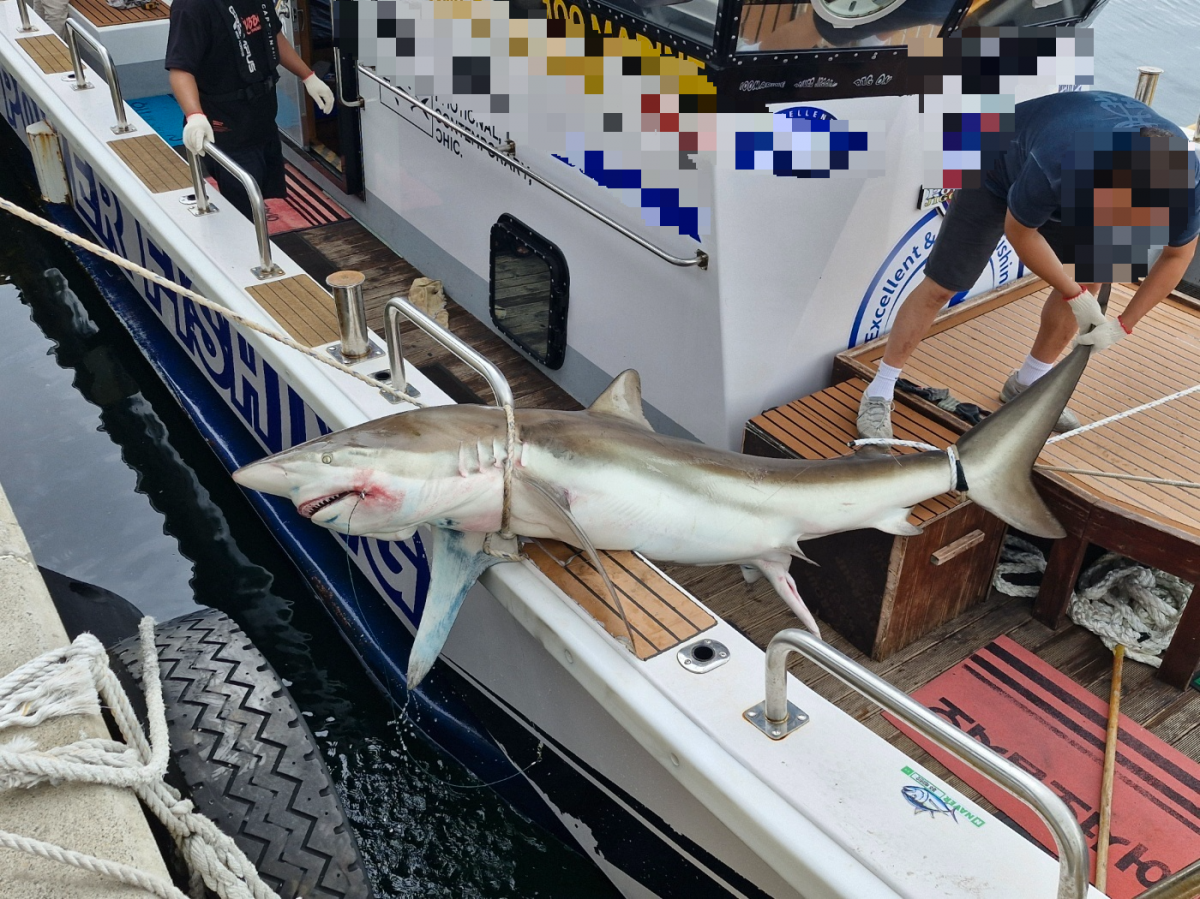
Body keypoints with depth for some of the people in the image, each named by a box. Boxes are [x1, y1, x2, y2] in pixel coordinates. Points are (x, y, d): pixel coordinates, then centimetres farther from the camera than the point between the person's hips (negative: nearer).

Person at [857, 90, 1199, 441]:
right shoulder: (1055, 163, -46)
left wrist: (1123, 325, -14)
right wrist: (1074, 295, -18)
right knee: (941, 285, -8)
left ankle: (1026, 384, 19)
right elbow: (1018, 231, -24)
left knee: (1087, 277, 0)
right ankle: (879, 392, 3)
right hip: (1000, 170, -5)